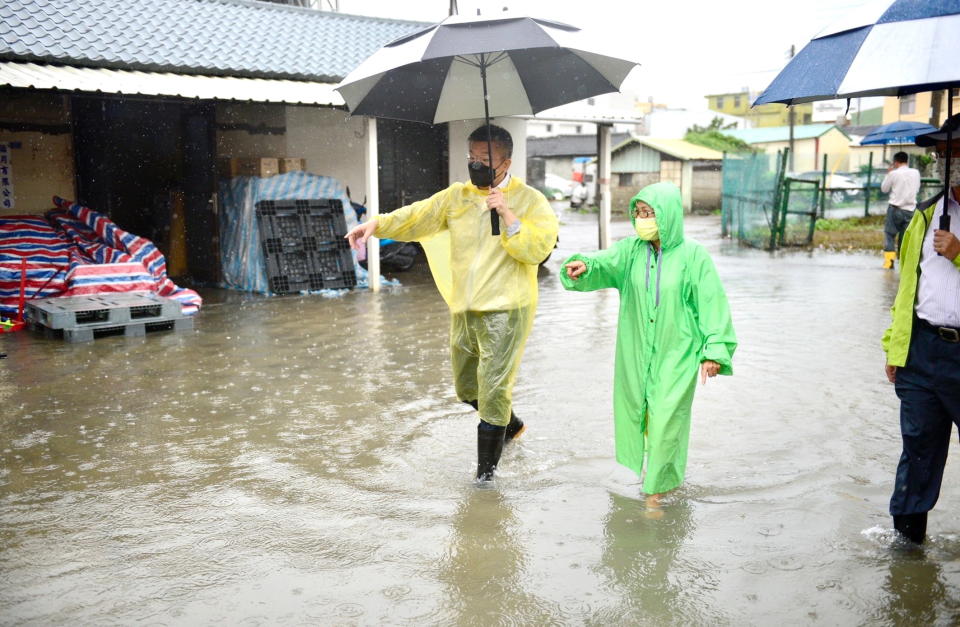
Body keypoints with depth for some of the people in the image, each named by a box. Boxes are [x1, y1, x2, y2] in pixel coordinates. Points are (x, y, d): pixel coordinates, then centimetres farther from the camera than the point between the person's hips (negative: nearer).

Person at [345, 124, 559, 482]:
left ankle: (486, 466, 12)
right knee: (465, 388, 18)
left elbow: (538, 250, -13)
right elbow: (417, 217, 3)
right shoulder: (457, 196, 10)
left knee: (493, 388, -4)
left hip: (504, 309, -6)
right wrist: (378, 225, -13)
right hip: (464, 309, 6)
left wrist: (508, 216, -22)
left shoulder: (529, 200, -3)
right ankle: (510, 426, 44)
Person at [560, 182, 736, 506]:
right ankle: (633, 472, 36)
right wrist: (583, 266, -43)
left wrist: (714, 351, -15)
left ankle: (657, 484, 14)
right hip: (635, 350, 3)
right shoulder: (631, 249, -1)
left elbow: (712, 303, -8)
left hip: (675, 353, -3)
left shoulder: (693, 256, -8)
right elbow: (604, 262, -20)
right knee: (631, 410, 13)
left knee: (665, 417, -3)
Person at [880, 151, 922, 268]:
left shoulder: (893, 174, -8)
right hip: (910, 209, 4)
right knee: (905, 236, 9)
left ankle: (889, 259, -9)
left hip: (895, 208, -4)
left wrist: (888, 174, 12)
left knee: (889, 234, 2)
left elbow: (884, 189, 4)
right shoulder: (916, 173, 4)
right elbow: (917, 189, 14)